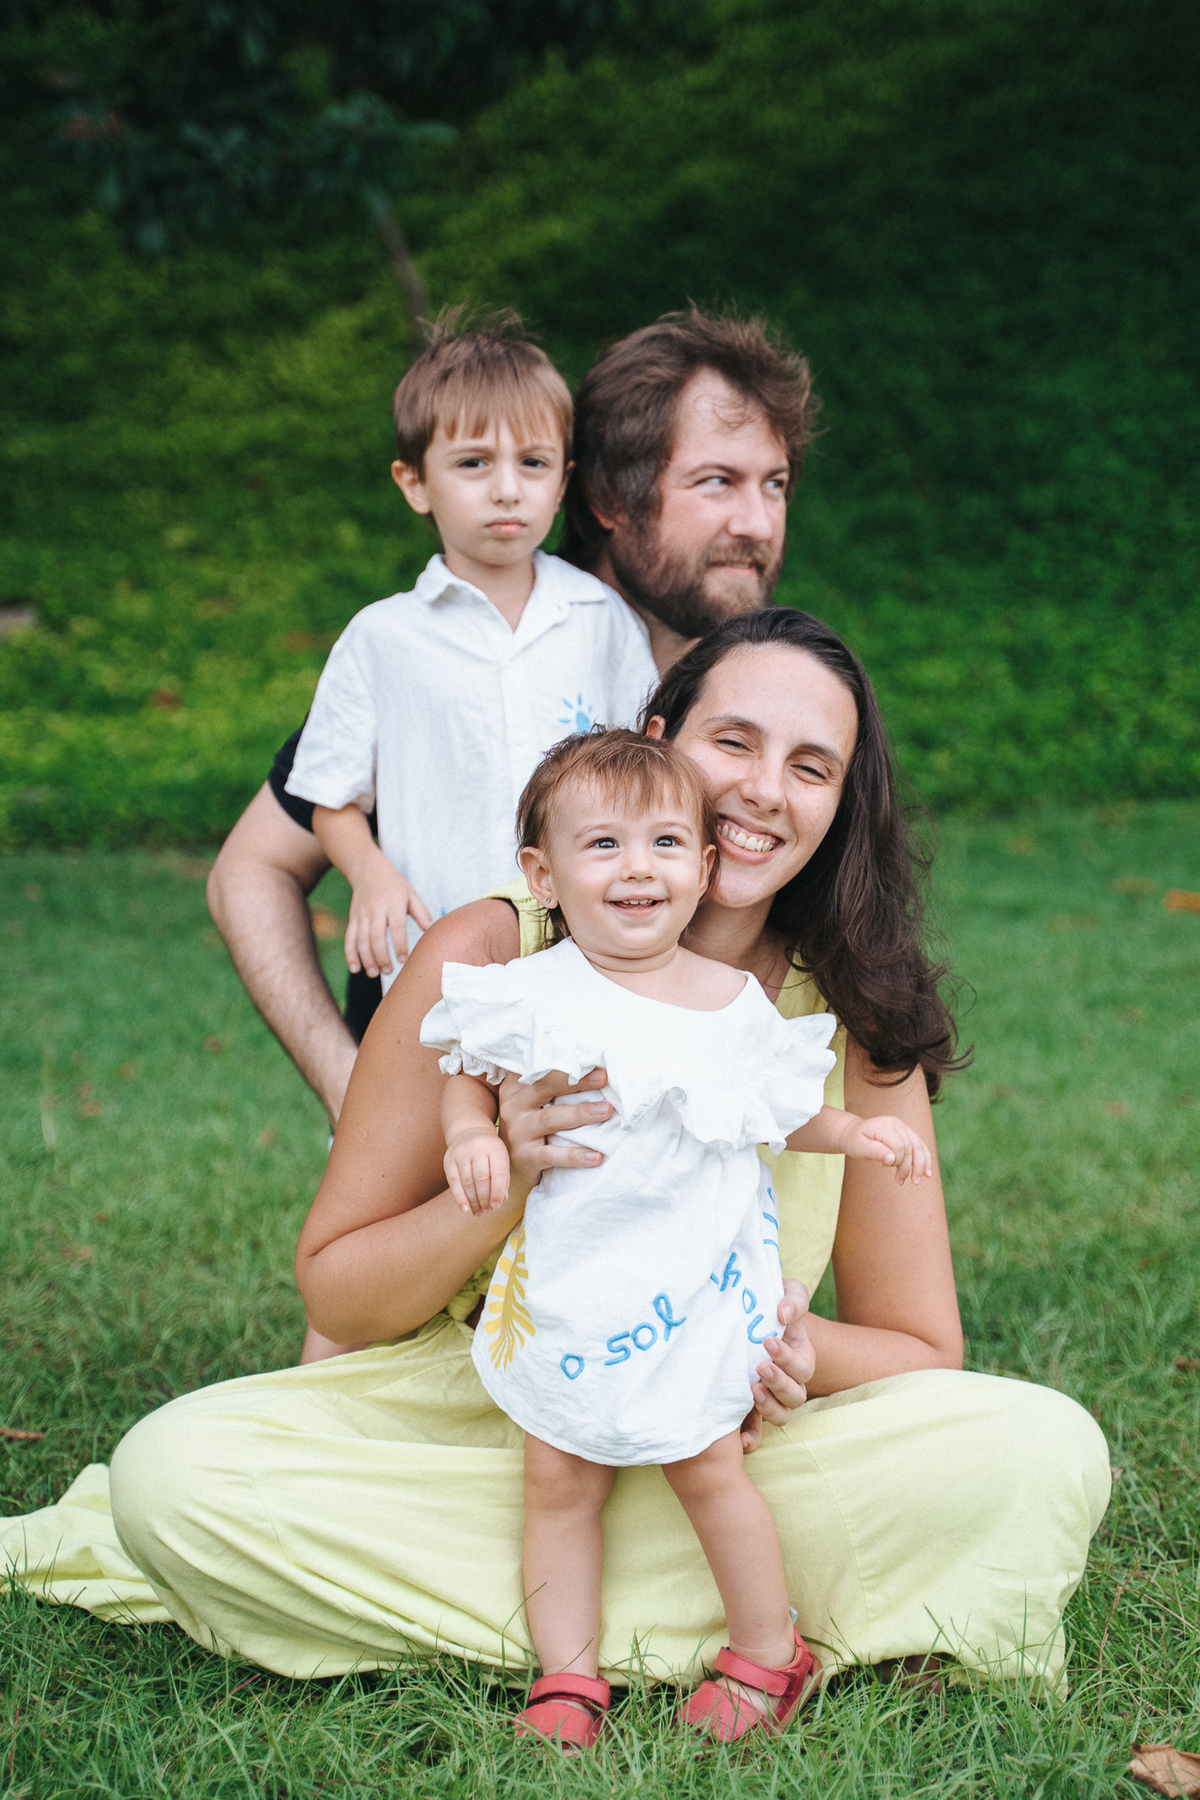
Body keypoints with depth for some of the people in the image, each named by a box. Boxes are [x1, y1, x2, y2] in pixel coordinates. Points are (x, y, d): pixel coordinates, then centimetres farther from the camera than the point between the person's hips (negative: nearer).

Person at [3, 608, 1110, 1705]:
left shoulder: (857, 1015, -6)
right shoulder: (486, 960, -11)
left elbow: (919, 1347, 1)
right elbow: (335, 1293, -6)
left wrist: (791, 1359, -23)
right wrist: (504, 1184, -25)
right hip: (465, 1415, -1)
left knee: (1048, 1453, -23)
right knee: (174, 1467, -27)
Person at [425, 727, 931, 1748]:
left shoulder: (732, 1001, -1)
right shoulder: (532, 994, -6)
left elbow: (779, 1111, 13)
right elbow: (470, 1076, 3)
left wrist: (856, 1134, 2)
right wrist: (473, 1135, -17)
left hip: (691, 1280, -1)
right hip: (565, 1291, 1)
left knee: (706, 1467, 1)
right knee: (558, 1478, 4)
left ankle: (769, 1654, 21)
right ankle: (568, 1676, 16)